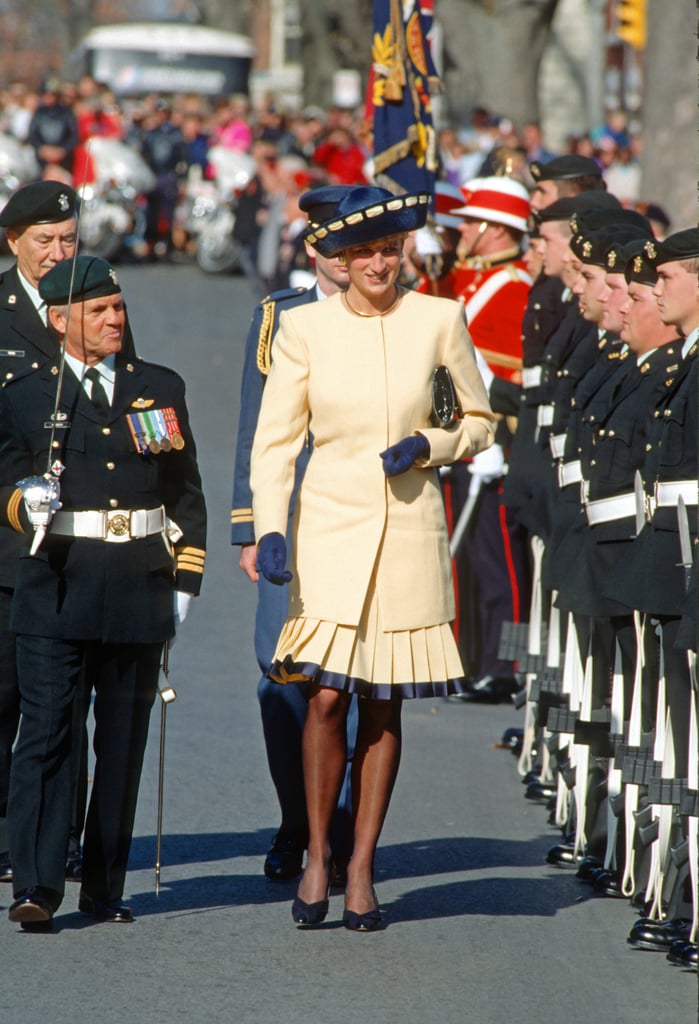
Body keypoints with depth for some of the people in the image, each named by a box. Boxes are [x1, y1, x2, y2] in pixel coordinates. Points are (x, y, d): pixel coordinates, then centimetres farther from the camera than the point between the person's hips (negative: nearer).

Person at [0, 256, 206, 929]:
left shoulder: (161, 389, 12)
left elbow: (186, 491, 15)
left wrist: (185, 578, 9)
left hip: (139, 589, 3)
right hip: (56, 581, -2)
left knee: (123, 739, 6)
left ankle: (104, 889, 14)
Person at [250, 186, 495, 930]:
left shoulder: (439, 321, 1)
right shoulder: (305, 327, 0)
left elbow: (479, 421, 12)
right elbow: (275, 438, 1)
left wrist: (430, 446, -8)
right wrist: (269, 529, -10)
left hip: (409, 526, 1)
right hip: (330, 523, -1)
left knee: (382, 704, 4)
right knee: (326, 695, -10)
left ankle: (362, 869, 12)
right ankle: (317, 859, 5)